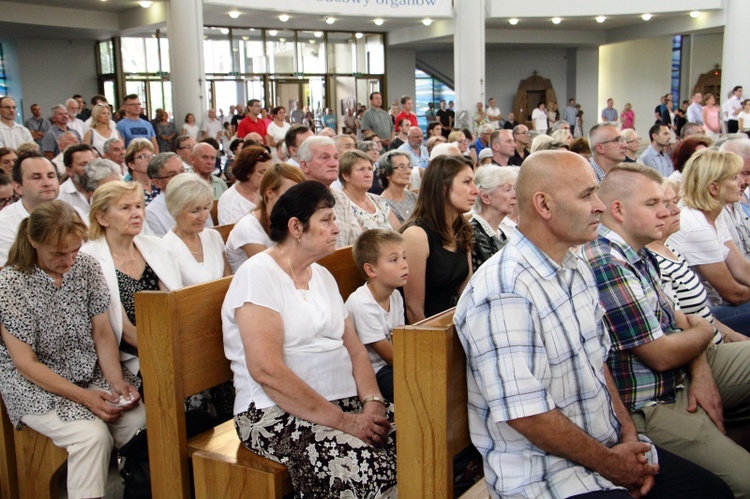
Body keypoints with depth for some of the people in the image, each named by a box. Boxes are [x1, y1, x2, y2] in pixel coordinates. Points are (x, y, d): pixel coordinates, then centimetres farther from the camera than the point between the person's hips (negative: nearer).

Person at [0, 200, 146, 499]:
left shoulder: (86, 267, -2)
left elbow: (102, 332, 3)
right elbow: (25, 362, -13)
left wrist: (116, 381, -13)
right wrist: (83, 396, -21)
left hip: (92, 372, 4)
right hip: (35, 383, -4)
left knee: (142, 421, -20)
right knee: (93, 434, -29)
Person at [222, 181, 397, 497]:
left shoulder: (323, 276, 16)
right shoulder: (258, 274, -9)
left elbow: (355, 349, 12)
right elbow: (266, 370, -19)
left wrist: (372, 403, -7)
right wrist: (343, 421, -18)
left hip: (344, 401, 7)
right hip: (277, 412, -7)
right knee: (362, 470, -30)